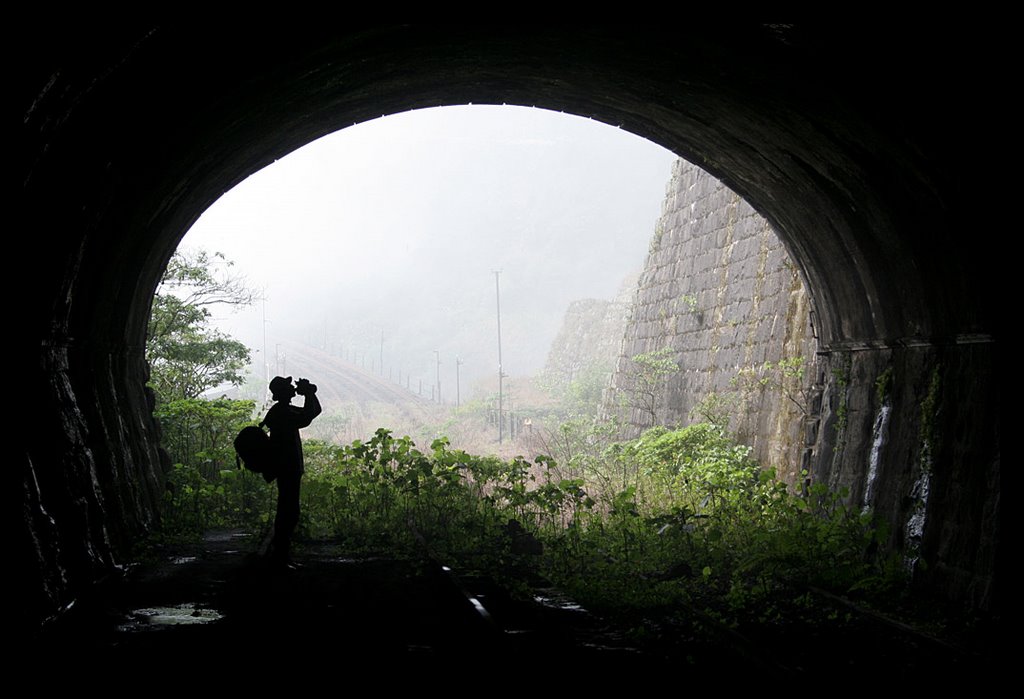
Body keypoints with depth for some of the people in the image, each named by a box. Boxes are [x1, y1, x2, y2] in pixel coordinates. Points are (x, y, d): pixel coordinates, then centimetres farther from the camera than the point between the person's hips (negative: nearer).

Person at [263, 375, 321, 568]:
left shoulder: (286, 410, 17)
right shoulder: (280, 412, -15)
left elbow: (315, 410, 25)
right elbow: (305, 419, -28)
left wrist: (310, 394, 9)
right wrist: (308, 394, -17)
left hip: (291, 469, 11)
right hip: (287, 470, -11)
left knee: (287, 512, 15)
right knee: (289, 513, -9)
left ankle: (279, 554, 22)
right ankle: (280, 557, -6)